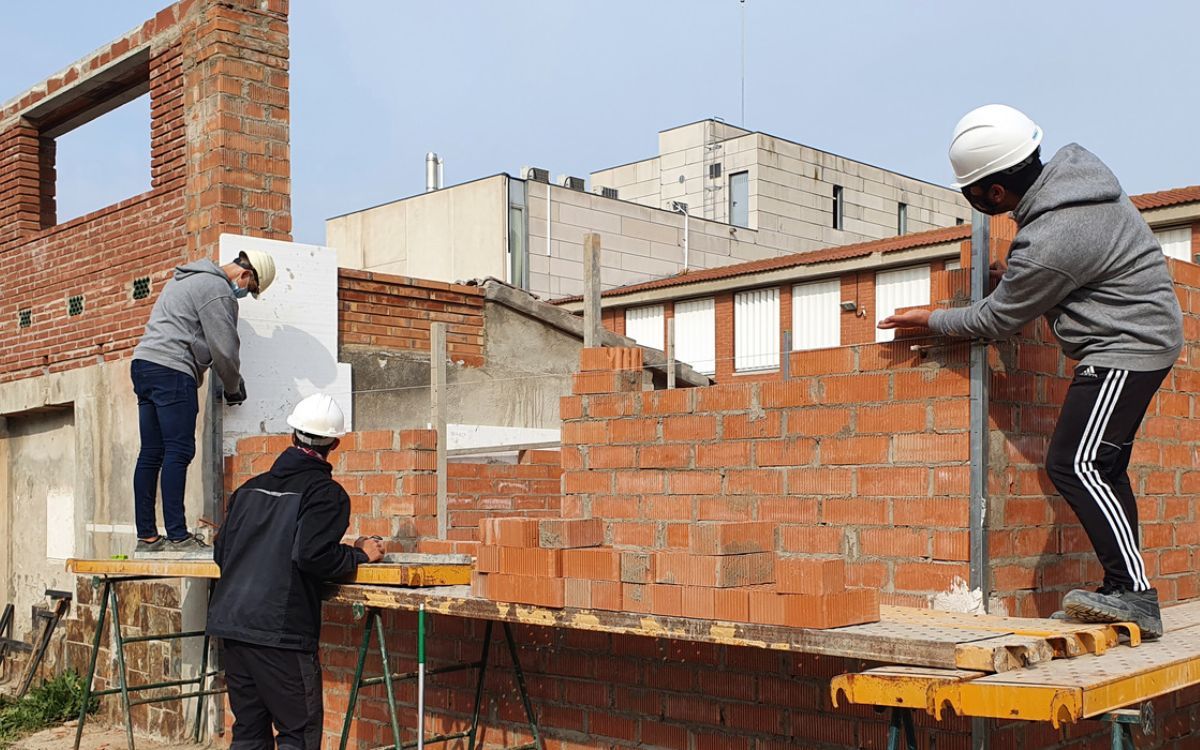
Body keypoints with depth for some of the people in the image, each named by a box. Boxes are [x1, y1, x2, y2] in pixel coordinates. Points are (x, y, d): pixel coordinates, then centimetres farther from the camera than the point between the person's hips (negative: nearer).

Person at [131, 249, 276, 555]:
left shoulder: (187, 279, 25)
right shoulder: (217, 289, -7)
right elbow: (224, 350, -8)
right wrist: (235, 389, 8)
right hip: (172, 370, -10)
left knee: (151, 454, 7)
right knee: (178, 452, -10)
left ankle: (146, 537, 8)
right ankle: (178, 537, -12)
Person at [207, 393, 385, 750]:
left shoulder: (250, 488, 15)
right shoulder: (325, 493, -6)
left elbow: (221, 551, 17)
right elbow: (314, 557, -19)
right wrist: (360, 554, -3)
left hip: (231, 623, 7)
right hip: (281, 632, -7)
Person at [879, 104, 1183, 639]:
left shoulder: (1046, 246, -27)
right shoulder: (1074, 166, 0)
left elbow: (997, 321, -12)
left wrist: (930, 320, 3)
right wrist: (1015, 272, 12)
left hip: (1126, 346, -10)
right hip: (1142, 335, 10)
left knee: (1075, 463, -14)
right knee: (1103, 465, 11)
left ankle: (1134, 594, -15)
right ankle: (1124, 593, 13)